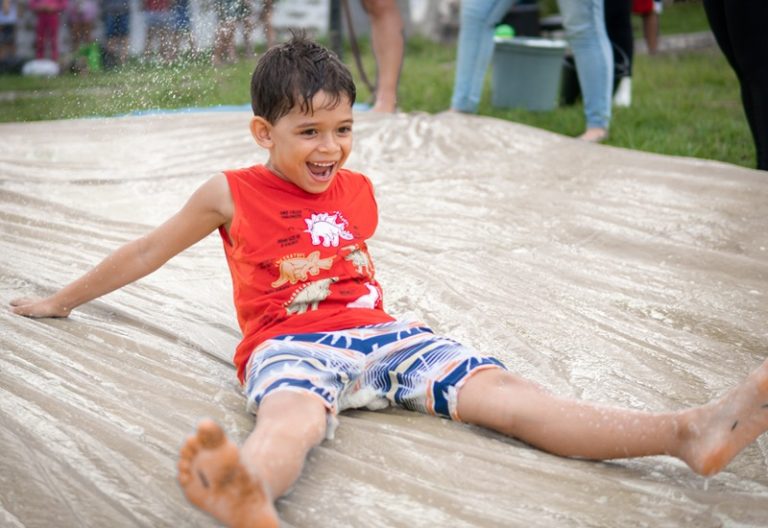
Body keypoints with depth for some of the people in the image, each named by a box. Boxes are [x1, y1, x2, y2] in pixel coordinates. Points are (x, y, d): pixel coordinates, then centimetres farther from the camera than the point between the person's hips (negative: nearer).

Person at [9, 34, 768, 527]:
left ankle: (689, 432, -33)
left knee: (498, 388, -16)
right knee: (293, 415, -40)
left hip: (377, 332, 4)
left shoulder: (358, 191, 17)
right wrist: (62, 301, 22)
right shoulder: (231, 196, 5)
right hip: (288, 344, -4)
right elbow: (149, 250, 15)